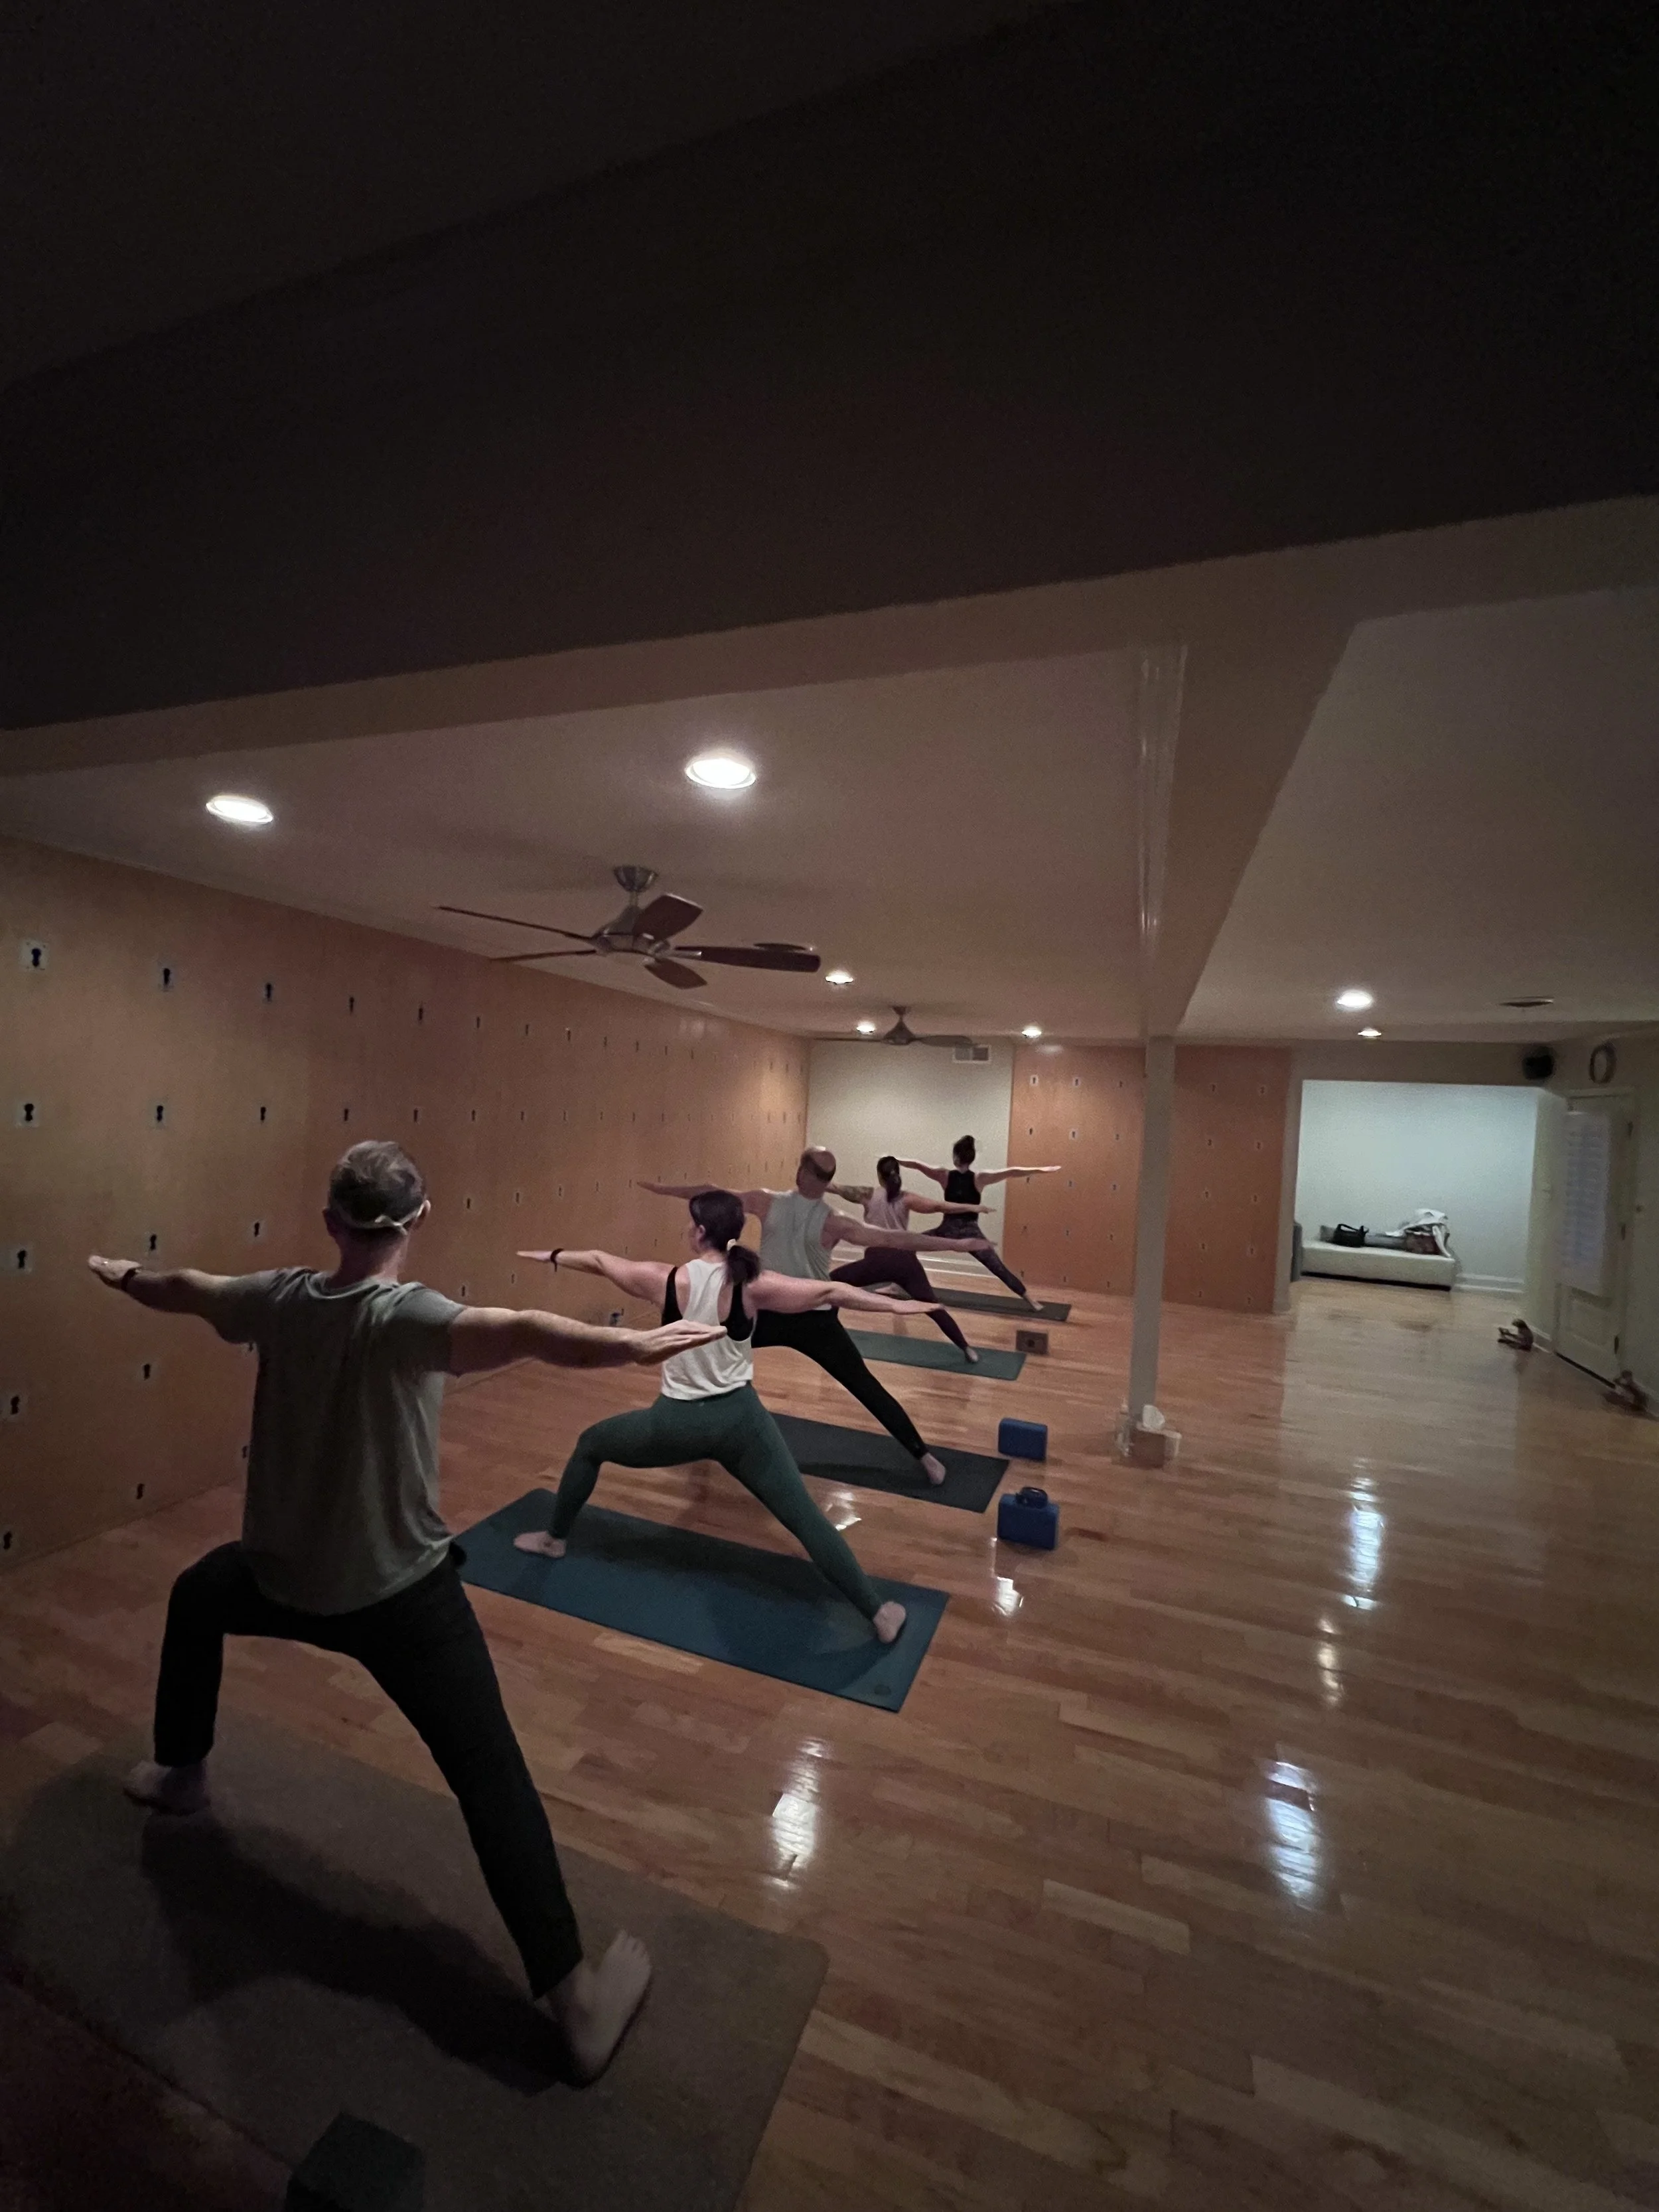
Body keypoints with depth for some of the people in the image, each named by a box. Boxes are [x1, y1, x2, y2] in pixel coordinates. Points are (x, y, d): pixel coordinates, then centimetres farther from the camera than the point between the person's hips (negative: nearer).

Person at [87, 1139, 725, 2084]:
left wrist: (121, 1275, 35)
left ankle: (179, 1772, 57)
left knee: (198, 1597, 41)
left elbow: (181, 1290, 15)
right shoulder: (404, 1317, -25)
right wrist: (633, 1344, -55)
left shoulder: (280, 1299, -7)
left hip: (282, 1577, 6)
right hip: (401, 1593, -5)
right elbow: (520, 1333, -47)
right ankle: (576, 1998, 5)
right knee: (495, 1782, 0)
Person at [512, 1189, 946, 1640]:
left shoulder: (666, 1279, -10)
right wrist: (896, 1304, -3)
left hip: (677, 1421, 0)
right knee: (805, 1519, 6)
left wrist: (552, 1256, 23)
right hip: (739, 1419, 0)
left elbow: (599, 1261, 5)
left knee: (590, 1444, 29)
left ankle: (554, 1538, 45)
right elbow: (829, 1293, -11)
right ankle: (879, 1615, 10)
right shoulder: (752, 1286, -11)